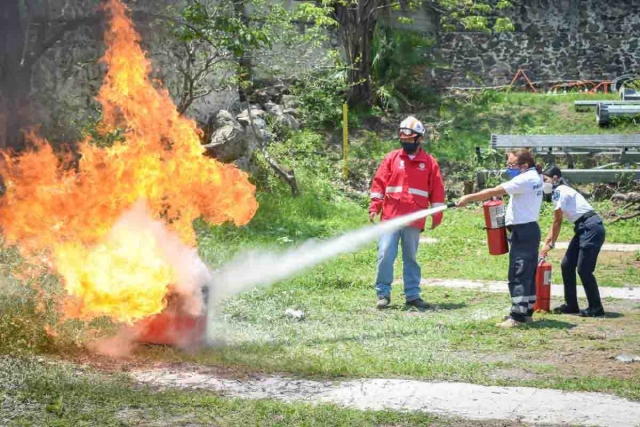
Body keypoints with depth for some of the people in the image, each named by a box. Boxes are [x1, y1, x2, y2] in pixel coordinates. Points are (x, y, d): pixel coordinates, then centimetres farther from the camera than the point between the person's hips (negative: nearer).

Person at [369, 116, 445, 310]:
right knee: (385, 255, -7)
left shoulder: (429, 163, 6)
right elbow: (379, 183, 5)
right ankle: (383, 293, 0)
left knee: (410, 258, 10)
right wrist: (374, 207, -4)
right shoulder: (391, 158, 6)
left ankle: (412, 295, 15)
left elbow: (437, 191, 7)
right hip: (390, 217, 0)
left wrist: (437, 215, 4)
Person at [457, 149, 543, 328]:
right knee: (528, 273, 14)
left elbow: (494, 192, -20)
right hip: (530, 230, 10)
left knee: (518, 275, -9)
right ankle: (526, 311, 21)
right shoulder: (535, 177, 13)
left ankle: (518, 316, -10)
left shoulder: (525, 180, -17)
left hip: (522, 232, -10)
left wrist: (469, 198, -15)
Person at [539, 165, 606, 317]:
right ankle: (571, 305, 17)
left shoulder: (560, 191, -12)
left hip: (592, 228, -10)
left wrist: (551, 244, -1)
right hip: (583, 229, 10)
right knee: (567, 265, 11)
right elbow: (557, 222, 20)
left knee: (584, 270, -9)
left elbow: (557, 222, -9)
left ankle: (596, 309, 0)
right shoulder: (559, 192, 17)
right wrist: (546, 241, 19)